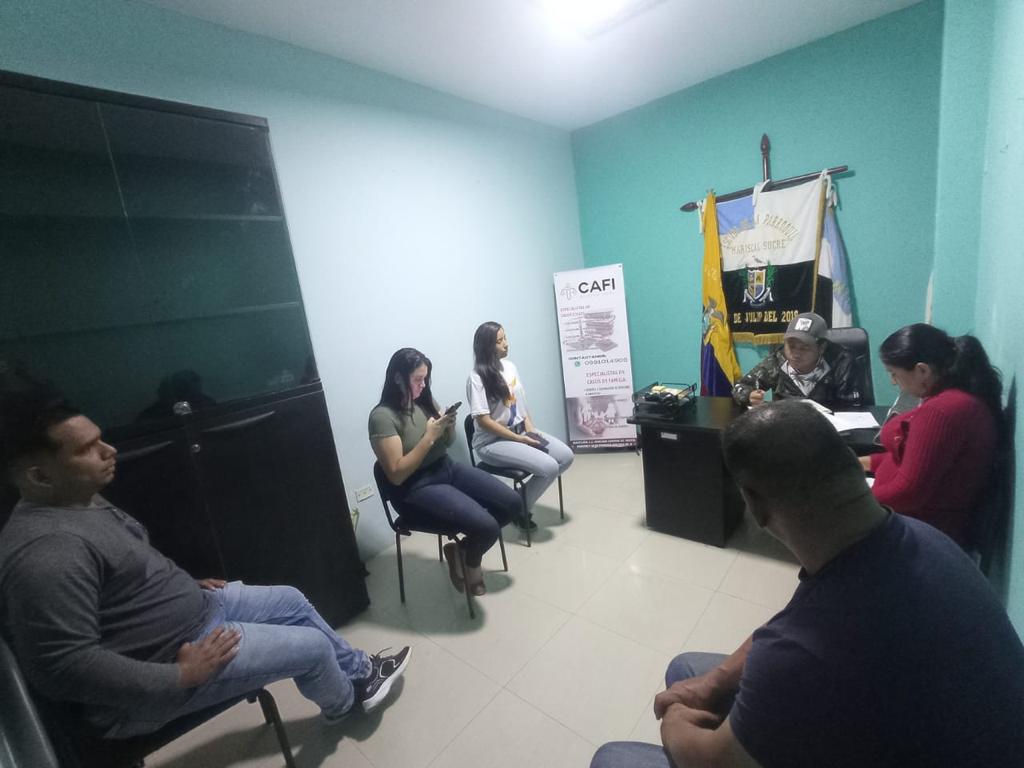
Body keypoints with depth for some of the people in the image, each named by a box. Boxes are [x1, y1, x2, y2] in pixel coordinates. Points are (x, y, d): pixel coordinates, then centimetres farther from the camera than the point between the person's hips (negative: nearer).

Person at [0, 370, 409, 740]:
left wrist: (186, 584, 13)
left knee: (291, 600, 15)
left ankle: (360, 670, 36)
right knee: (313, 648, -4)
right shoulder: (47, 552, -31)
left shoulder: (80, 500, 2)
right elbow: (66, 668, -32)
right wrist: (183, 675, -26)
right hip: (165, 667, -9)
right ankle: (344, 701, 32)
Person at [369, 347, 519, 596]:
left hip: (448, 469, 7)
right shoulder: (382, 416, -17)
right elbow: (396, 475, -20)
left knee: (511, 502, -5)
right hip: (416, 490, -7)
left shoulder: (425, 400, 2)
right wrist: (429, 437, -23)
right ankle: (469, 558, 13)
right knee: (487, 527, -22)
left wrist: (449, 426, -8)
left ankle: (463, 549, 14)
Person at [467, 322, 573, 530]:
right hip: (492, 441, -8)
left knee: (566, 456, -7)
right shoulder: (477, 378, -16)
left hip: (521, 430, 8)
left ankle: (524, 494, 10)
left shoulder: (510, 366, 6)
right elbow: (483, 420, -19)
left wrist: (529, 426, -3)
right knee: (549, 467, -22)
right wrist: (518, 439, -18)